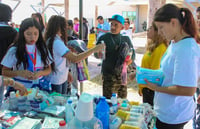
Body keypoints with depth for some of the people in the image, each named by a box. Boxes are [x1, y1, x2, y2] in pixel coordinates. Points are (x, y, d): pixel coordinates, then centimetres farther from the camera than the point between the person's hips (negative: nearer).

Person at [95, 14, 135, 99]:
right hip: (108, 74, -3)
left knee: (123, 100, 14)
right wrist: (99, 54, -23)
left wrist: (129, 60, -11)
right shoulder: (104, 38, -3)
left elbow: (133, 54, 11)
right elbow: (96, 54, 1)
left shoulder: (126, 39, 5)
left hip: (122, 74, 3)